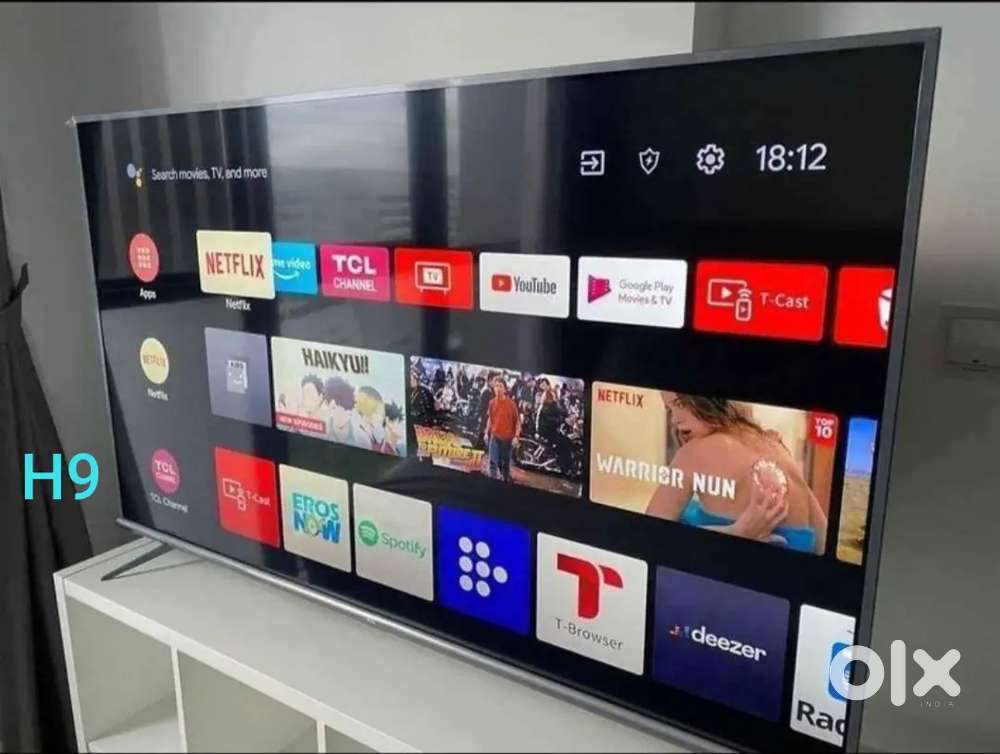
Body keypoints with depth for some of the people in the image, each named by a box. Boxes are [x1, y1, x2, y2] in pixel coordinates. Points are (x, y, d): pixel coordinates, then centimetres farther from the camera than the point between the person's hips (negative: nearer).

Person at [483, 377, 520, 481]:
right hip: (495, 436, 2)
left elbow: (517, 421, -5)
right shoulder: (492, 403, 1)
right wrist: (486, 433, 12)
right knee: (493, 461, -6)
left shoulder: (511, 403, -9)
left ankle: (506, 480, 27)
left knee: (506, 462, 11)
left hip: (508, 437, -2)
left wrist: (516, 436, -11)